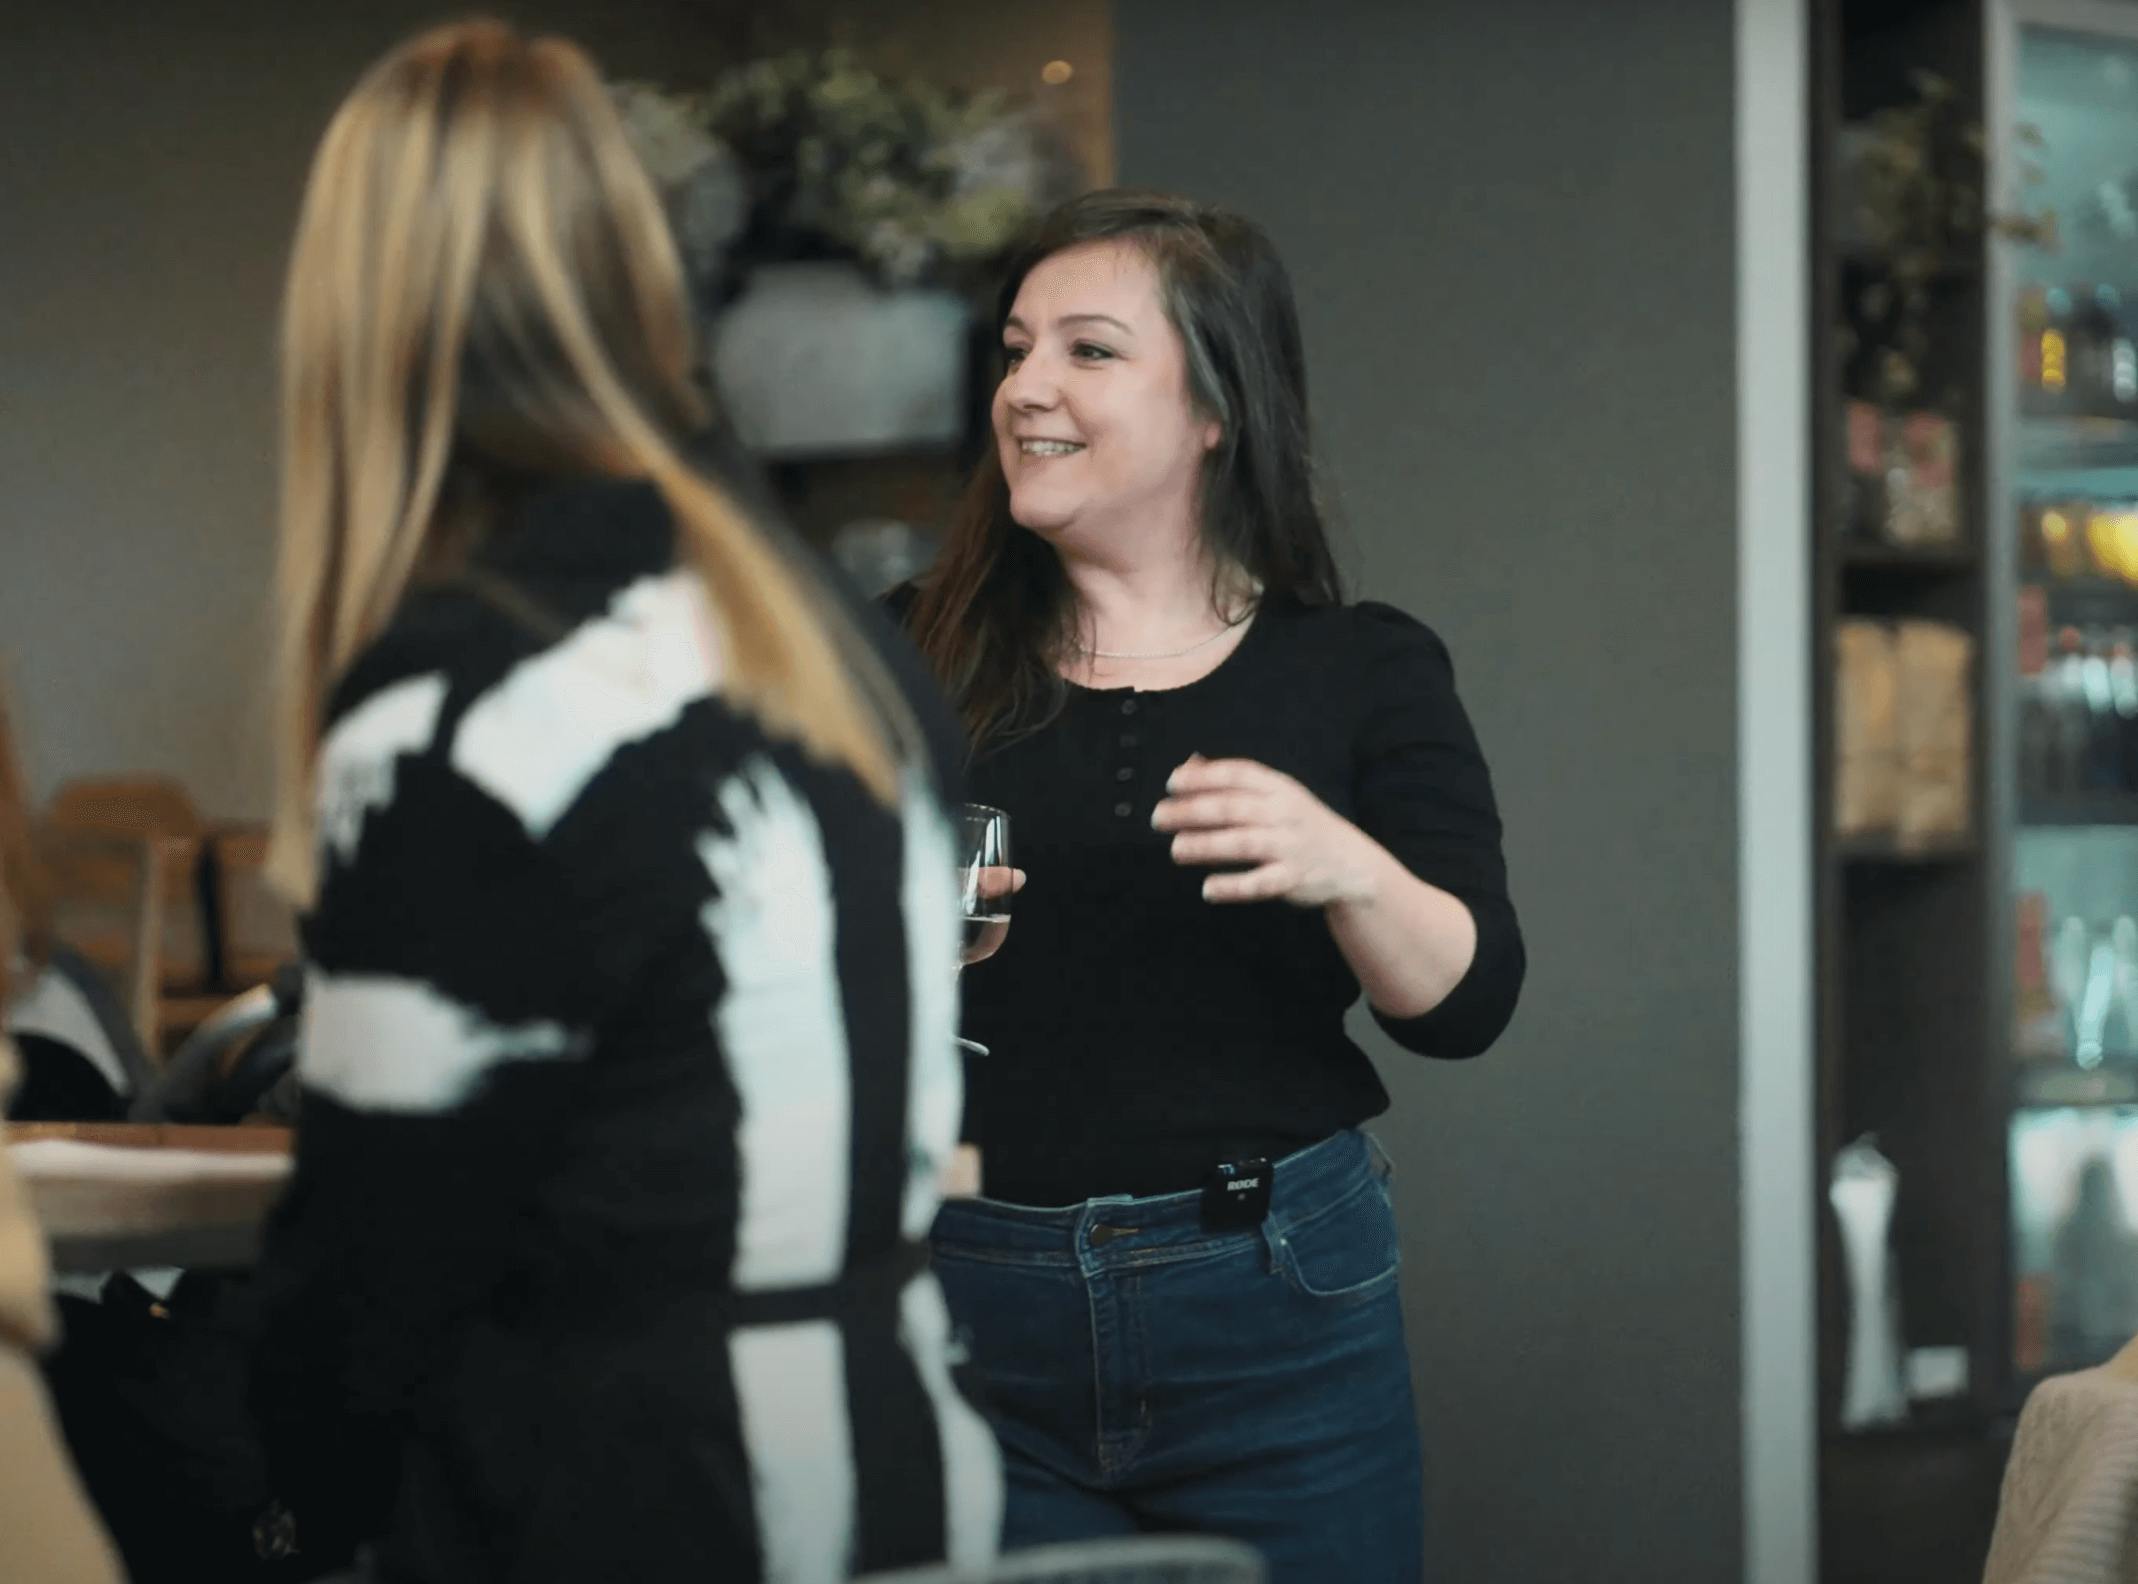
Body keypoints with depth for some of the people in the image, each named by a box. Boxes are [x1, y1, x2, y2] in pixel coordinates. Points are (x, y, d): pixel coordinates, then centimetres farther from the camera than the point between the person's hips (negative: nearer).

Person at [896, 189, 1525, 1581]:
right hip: (971, 1308, 1)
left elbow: (1469, 1003, -4)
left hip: (1270, 1311, 0)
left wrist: (1348, 868, -23)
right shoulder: (924, 663, 5)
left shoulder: (1362, 672, 4)